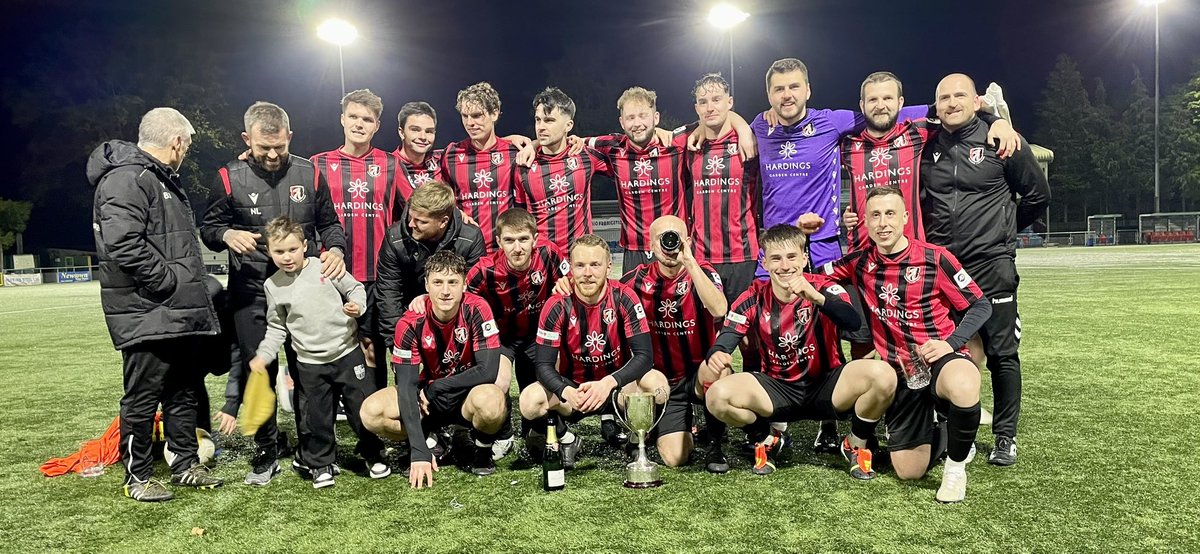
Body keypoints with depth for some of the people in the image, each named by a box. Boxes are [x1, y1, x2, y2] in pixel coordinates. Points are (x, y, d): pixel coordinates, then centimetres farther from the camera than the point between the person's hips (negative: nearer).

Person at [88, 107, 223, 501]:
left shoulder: (163, 180, 20)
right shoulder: (127, 179, -14)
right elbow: (124, 246, -26)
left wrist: (192, 290, 17)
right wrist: (170, 281, -19)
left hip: (180, 314, 10)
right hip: (146, 315, -10)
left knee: (184, 392, 17)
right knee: (143, 398, 2)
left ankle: (185, 464, 28)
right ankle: (138, 476, 15)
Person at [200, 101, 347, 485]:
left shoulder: (309, 174, 2)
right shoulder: (230, 179, -2)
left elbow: (329, 223, 10)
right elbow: (208, 227, 7)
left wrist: (335, 250, -11)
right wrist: (227, 235, -17)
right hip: (251, 292, 0)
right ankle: (266, 451, 22)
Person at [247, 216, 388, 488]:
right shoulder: (273, 286, 2)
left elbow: (355, 288, 5)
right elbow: (277, 328, 10)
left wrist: (357, 305, -16)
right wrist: (262, 356, -1)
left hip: (347, 352, -2)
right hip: (310, 364, 2)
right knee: (316, 417, 8)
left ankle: (374, 455, 24)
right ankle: (322, 464, 28)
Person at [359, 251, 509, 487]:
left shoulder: (476, 310, -20)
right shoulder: (412, 322, -15)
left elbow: (489, 371, -26)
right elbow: (406, 385, -20)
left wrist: (434, 388, -17)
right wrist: (419, 451, -30)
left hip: (470, 396, -2)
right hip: (429, 397, 3)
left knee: (490, 399, -38)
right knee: (371, 412, -21)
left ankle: (483, 453, -4)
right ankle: (432, 444, 4)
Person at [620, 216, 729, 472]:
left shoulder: (702, 272, -10)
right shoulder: (640, 278, -4)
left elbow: (719, 310, -31)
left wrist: (689, 262, -32)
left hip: (701, 373, -2)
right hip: (664, 380, 2)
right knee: (674, 458, -13)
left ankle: (715, 445, -9)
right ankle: (684, 429, 27)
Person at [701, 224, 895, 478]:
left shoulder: (824, 288, -11)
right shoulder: (753, 298, -5)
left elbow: (853, 322, -30)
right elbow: (725, 341, -10)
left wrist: (816, 296, -47)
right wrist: (716, 355, -34)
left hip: (827, 386, -1)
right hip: (777, 390, 1)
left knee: (882, 374, -30)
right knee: (717, 396, -25)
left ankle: (857, 445, 2)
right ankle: (766, 440, 9)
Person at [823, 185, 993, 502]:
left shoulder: (935, 259, -9)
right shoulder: (860, 264, 0)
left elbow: (981, 306, -4)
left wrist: (950, 342, -18)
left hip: (941, 359, -3)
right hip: (900, 371, 3)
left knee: (963, 389, -41)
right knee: (909, 472, -1)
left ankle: (956, 464, -11)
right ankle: (940, 436, 35)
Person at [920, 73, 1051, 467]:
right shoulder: (926, 148, 8)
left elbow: (1038, 194, 7)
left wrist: (1003, 229, 11)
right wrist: (927, 238, 8)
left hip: (991, 267, -3)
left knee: (1001, 354, 2)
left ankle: (1005, 437, 14)